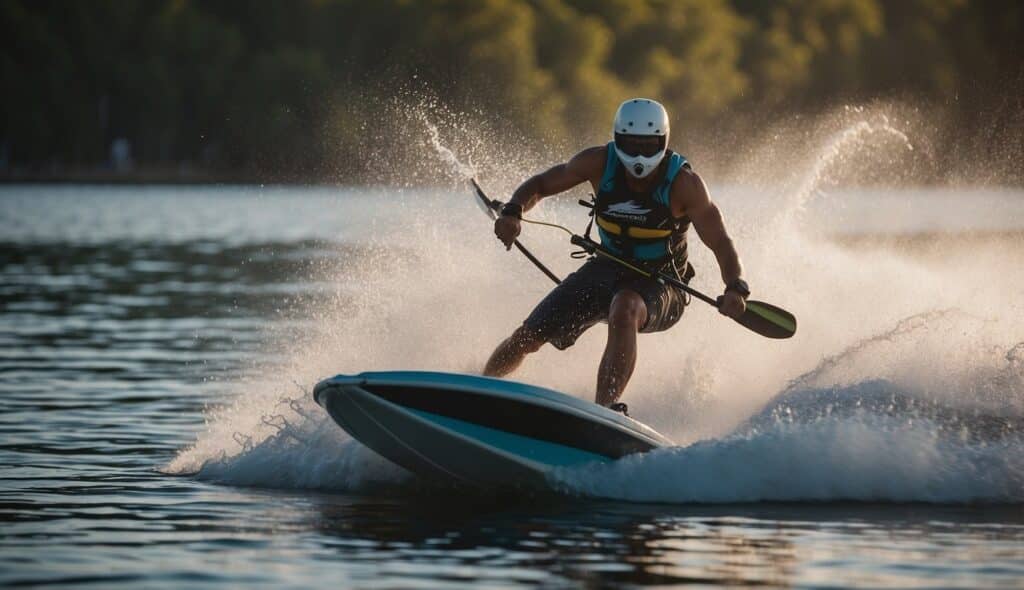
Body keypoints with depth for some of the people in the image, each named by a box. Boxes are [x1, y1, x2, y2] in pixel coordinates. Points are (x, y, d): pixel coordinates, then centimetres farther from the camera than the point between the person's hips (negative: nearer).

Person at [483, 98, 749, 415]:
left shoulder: (683, 183, -20)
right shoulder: (600, 163, -11)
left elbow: (720, 243, -23)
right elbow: (540, 184, 1)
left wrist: (735, 288, -42)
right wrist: (513, 211, -20)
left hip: (659, 281, -4)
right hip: (607, 267, 4)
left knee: (624, 309, -40)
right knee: (527, 337, -3)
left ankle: (605, 408, -44)